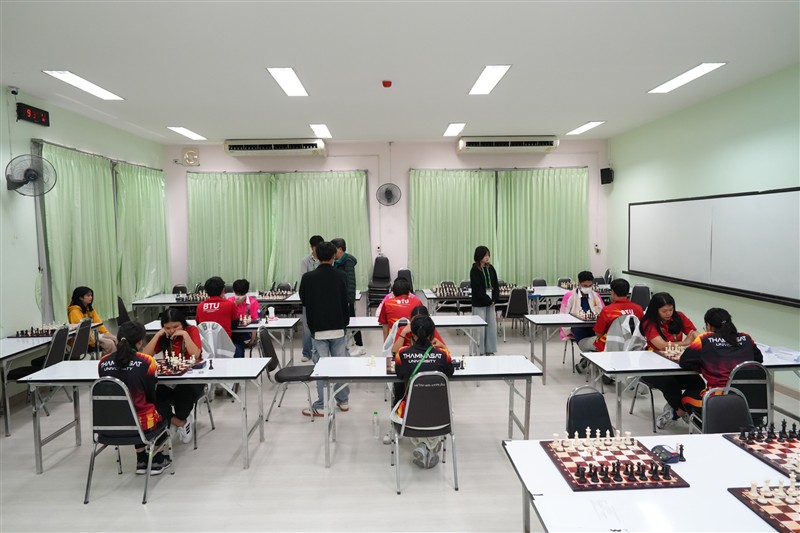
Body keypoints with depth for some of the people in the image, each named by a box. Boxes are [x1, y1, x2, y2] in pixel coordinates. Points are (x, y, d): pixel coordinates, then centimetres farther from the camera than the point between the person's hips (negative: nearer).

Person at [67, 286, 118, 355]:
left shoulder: (90, 309, 15)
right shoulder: (75, 311, -11)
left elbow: (99, 322, 14)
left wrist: (107, 333, -1)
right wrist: (94, 341, -27)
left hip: (96, 334, 8)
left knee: (116, 340, -16)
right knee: (109, 343, -26)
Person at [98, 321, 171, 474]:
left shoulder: (103, 362, -4)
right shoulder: (147, 362, -16)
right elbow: (151, 396, -3)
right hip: (141, 424, -4)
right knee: (161, 415, 29)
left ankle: (141, 461, 38)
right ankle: (157, 461, 36)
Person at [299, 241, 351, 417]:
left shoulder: (308, 278, -7)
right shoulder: (341, 276, -4)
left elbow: (303, 300, 7)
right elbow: (345, 301, 4)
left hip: (318, 329, -2)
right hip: (338, 327, 2)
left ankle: (321, 405, 9)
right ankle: (343, 401, 21)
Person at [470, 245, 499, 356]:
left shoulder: (490, 268, 7)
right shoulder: (474, 270, -9)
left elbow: (496, 285, 8)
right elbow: (477, 288, -13)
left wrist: (494, 299, -6)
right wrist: (488, 300, -13)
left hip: (491, 302, 5)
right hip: (479, 303, -5)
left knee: (492, 327, 7)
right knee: (480, 328, 0)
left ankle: (490, 351, 18)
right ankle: (480, 352, 10)